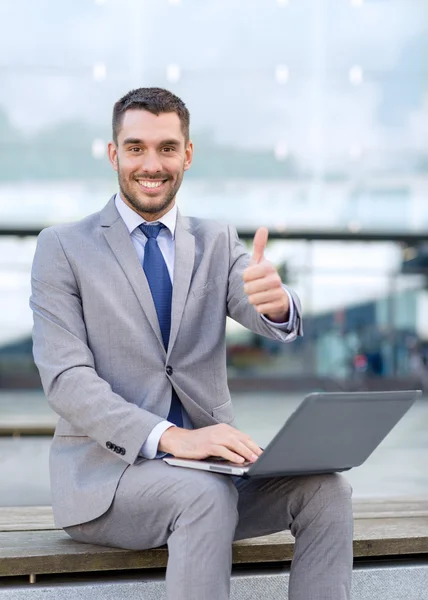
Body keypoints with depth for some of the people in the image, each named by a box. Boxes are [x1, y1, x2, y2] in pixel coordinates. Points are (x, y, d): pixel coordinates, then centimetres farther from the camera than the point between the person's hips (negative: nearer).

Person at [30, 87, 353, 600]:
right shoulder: (62, 247, 0)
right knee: (207, 495, -33)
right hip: (105, 471, -4)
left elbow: (278, 325, -7)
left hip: (207, 460, 4)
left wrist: (277, 302, -34)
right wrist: (170, 437, -26)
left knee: (325, 488, -21)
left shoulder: (217, 242, 11)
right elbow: (65, 378, -11)